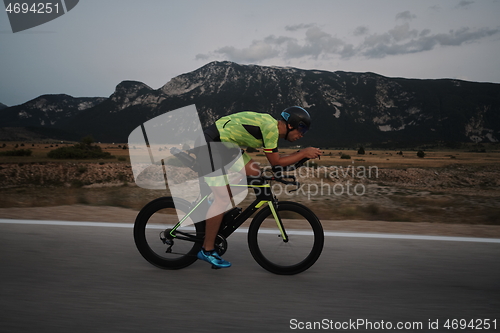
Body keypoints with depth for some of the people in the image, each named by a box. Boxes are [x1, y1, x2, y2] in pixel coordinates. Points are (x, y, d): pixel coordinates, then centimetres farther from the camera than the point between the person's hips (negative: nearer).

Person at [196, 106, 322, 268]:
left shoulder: (271, 124, 11)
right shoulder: (270, 127, -18)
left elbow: (275, 159, 18)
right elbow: (275, 161, -14)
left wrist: (301, 154, 9)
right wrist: (304, 153, -8)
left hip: (224, 145, 10)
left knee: (254, 172, 6)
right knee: (222, 199, -8)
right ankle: (207, 250, 5)